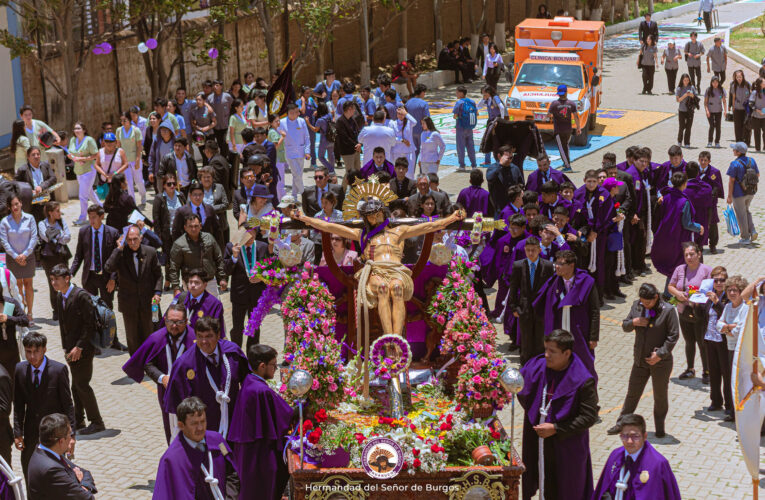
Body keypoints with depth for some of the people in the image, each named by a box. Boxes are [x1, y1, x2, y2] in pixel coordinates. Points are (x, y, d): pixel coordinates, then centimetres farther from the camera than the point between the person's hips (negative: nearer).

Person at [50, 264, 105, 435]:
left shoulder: (81, 296, -17)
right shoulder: (60, 297, 9)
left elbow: (90, 324, -18)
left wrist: (79, 347, -19)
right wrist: (66, 348, 9)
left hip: (83, 348, -8)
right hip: (72, 348, 8)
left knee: (82, 384, -6)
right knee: (76, 385, 13)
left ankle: (97, 422, 4)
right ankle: (78, 421, 23)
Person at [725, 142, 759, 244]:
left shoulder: (735, 164, -19)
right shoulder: (752, 161, 0)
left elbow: (731, 181, -17)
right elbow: (757, 175, 9)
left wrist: (729, 196, -12)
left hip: (739, 193, -6)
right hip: (751, 192, 6)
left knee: (741, 215, 7)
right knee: (746, 211, 27)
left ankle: (745, 238, 14)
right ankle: (752, 231, 13)